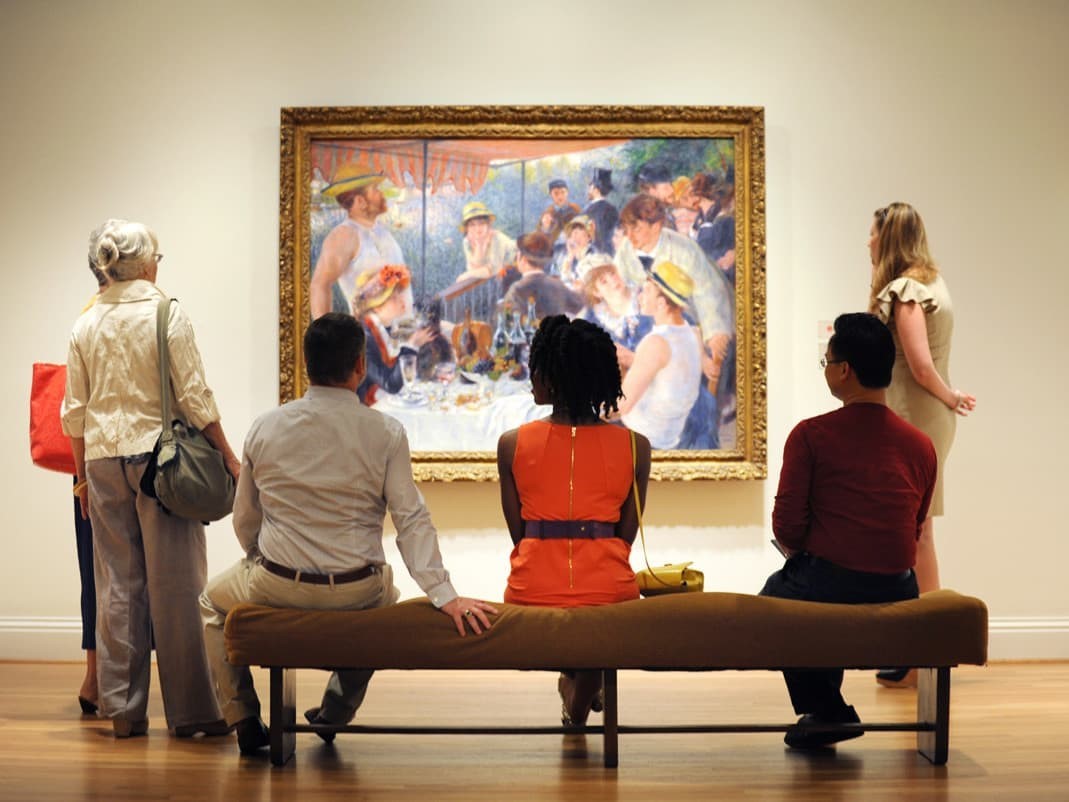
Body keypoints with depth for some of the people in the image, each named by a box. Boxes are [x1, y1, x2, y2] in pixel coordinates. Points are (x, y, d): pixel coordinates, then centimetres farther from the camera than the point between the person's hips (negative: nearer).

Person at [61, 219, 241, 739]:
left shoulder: (85, 325, 7)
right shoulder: (167, 315, -7)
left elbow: (75, 411, 9)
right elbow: (195, 397, -9)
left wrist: (83, 476, 17)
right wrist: (228, 457, -1)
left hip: (103, 458, 5)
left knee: (118, 583, 9)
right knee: (174, 585, 0)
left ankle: (124, 709, 13)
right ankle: (188, 709, 4)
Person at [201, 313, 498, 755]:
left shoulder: (264, 428, -5)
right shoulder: (385, 433, -11)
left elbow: (244, 519, 6)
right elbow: (412, 519, -14)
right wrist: (445, 596, -13)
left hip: (277, 586, 0)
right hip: (357, 592, 0)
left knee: (213, 602, 32)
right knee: (385, 592, 38)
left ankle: (243, 720, 27)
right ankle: (336, 711, 37)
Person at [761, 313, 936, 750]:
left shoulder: (811, 435, -10)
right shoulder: (921, 445, 4)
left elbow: (787, 526, -10)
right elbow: (913, 530, 13)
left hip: (828, 586, -5)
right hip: (898, 593, 5)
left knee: (775, 592, 28)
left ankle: (825, 709, 21)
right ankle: (826, 707, 40)